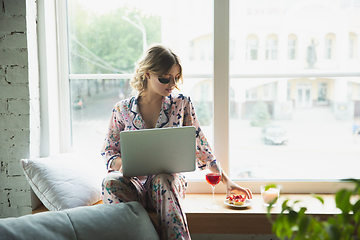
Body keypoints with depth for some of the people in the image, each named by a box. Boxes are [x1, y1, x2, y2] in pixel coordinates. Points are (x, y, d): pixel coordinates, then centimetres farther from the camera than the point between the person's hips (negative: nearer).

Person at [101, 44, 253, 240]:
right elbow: (108, 150, 11)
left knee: (162, 180, -37)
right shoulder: (122, 109, 2)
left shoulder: (182, 104, 2)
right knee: (111, 182, -32)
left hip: (170, 181, -1)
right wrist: (120, 163, -14)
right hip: (135, 182, 1)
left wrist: (227, 181, 7)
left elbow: (198, 144, 8)